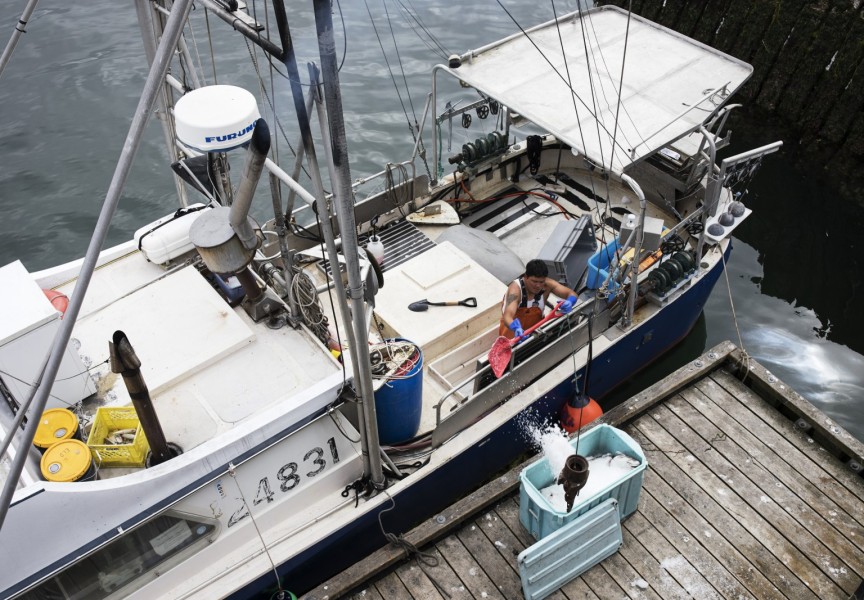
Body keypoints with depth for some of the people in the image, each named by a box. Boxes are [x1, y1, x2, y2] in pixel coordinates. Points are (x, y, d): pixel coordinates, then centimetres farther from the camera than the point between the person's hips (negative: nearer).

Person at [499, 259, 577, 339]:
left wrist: (569, 302, -39)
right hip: (512, 327, -5)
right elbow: (507, 317, -42)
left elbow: (571, 294, -13)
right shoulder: (516, 289, -30)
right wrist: (516, 328, -65)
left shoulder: (547, 285, -17)